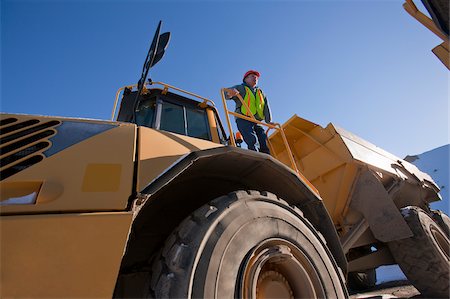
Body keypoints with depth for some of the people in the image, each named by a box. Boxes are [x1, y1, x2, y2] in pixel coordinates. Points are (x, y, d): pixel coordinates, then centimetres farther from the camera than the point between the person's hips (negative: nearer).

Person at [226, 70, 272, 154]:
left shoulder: (260, 92, 29)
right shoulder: (240, 88, 14)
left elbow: (266, 107, 16)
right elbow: (227, 93, -4)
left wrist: (268, 121, 0)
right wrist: (230, 93, -31)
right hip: (243, 120, -5)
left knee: (264, 142, -8)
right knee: (253, 141, -25)